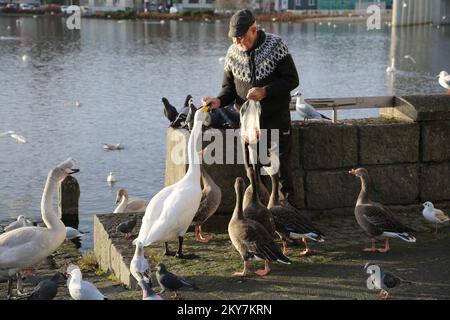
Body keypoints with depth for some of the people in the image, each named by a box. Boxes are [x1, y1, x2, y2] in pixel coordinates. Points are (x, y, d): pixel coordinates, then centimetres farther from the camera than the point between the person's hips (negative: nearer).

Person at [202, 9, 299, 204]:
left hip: (276, 118, -3)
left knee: (280, 168, 2)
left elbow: (292, 79, -8)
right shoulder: (233, 52, 3)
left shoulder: (275, 45, -8)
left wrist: (265, 91, -20)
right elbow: (229, 86, 10)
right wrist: (219, 101, -11)